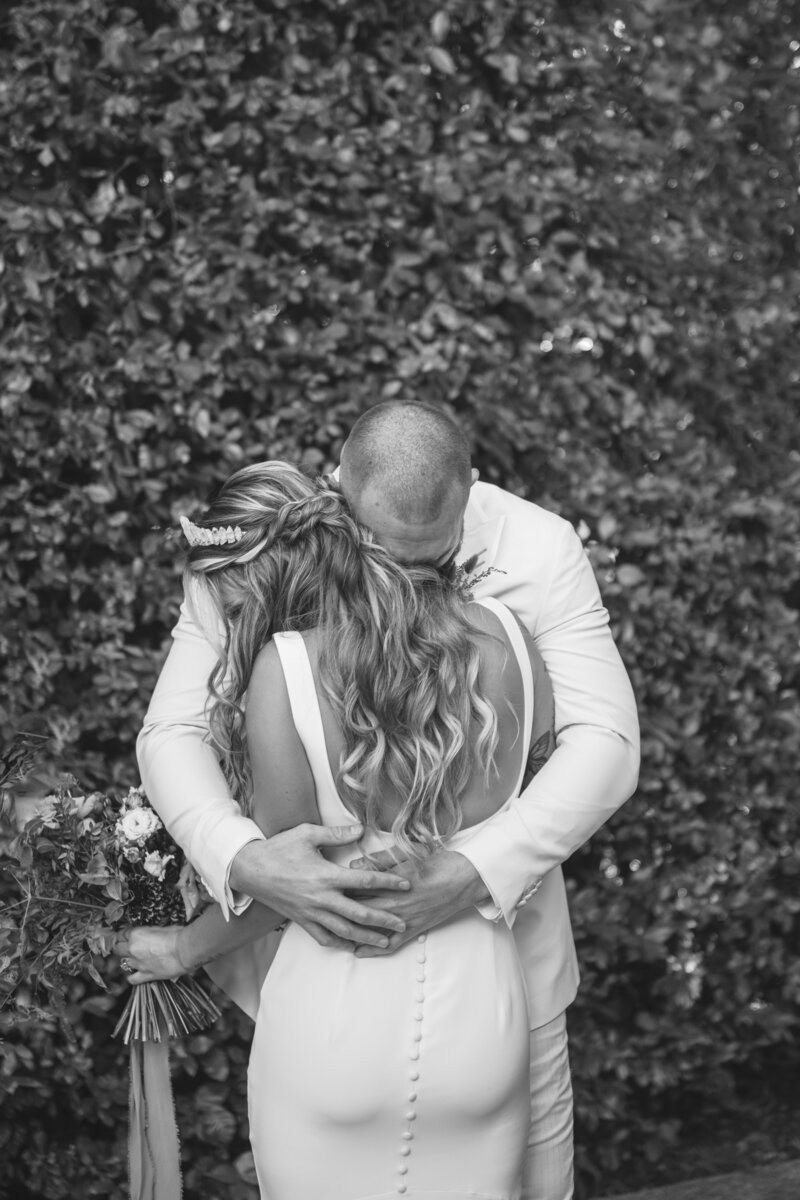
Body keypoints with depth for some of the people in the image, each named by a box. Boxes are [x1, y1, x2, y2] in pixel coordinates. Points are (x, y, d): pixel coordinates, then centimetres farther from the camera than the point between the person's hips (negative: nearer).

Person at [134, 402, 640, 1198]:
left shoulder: (539, 551, -19)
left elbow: (603, 744, -24)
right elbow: (173, 734, -18)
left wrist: (471, 878, -38)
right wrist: (245, 863, -38)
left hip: (496, 892, 0)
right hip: (317, 895, 0)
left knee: (525, 1125, 15)